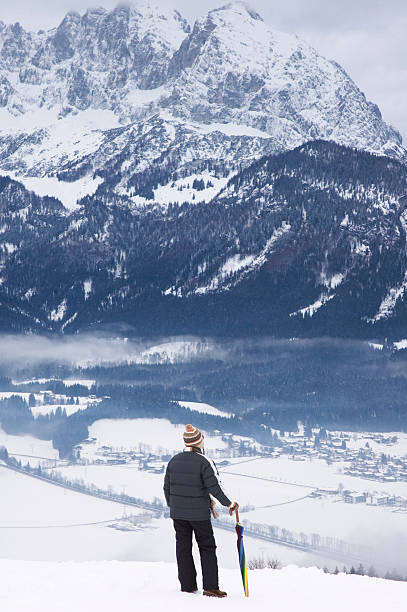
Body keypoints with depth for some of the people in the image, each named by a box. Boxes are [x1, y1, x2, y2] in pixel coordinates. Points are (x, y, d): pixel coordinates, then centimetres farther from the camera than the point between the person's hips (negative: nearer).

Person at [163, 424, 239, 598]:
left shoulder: (174, 460, 2)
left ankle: (187, 586, 12)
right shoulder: (204, 462, -14)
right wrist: (229, 503, -7)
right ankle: (210, 587, 0)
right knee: (207, 548, 5)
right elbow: (214, 487, -17)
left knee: (183, 548, 11)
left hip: (177, 512, 4)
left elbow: (167, 487, 9)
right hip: (199, 513, -4)